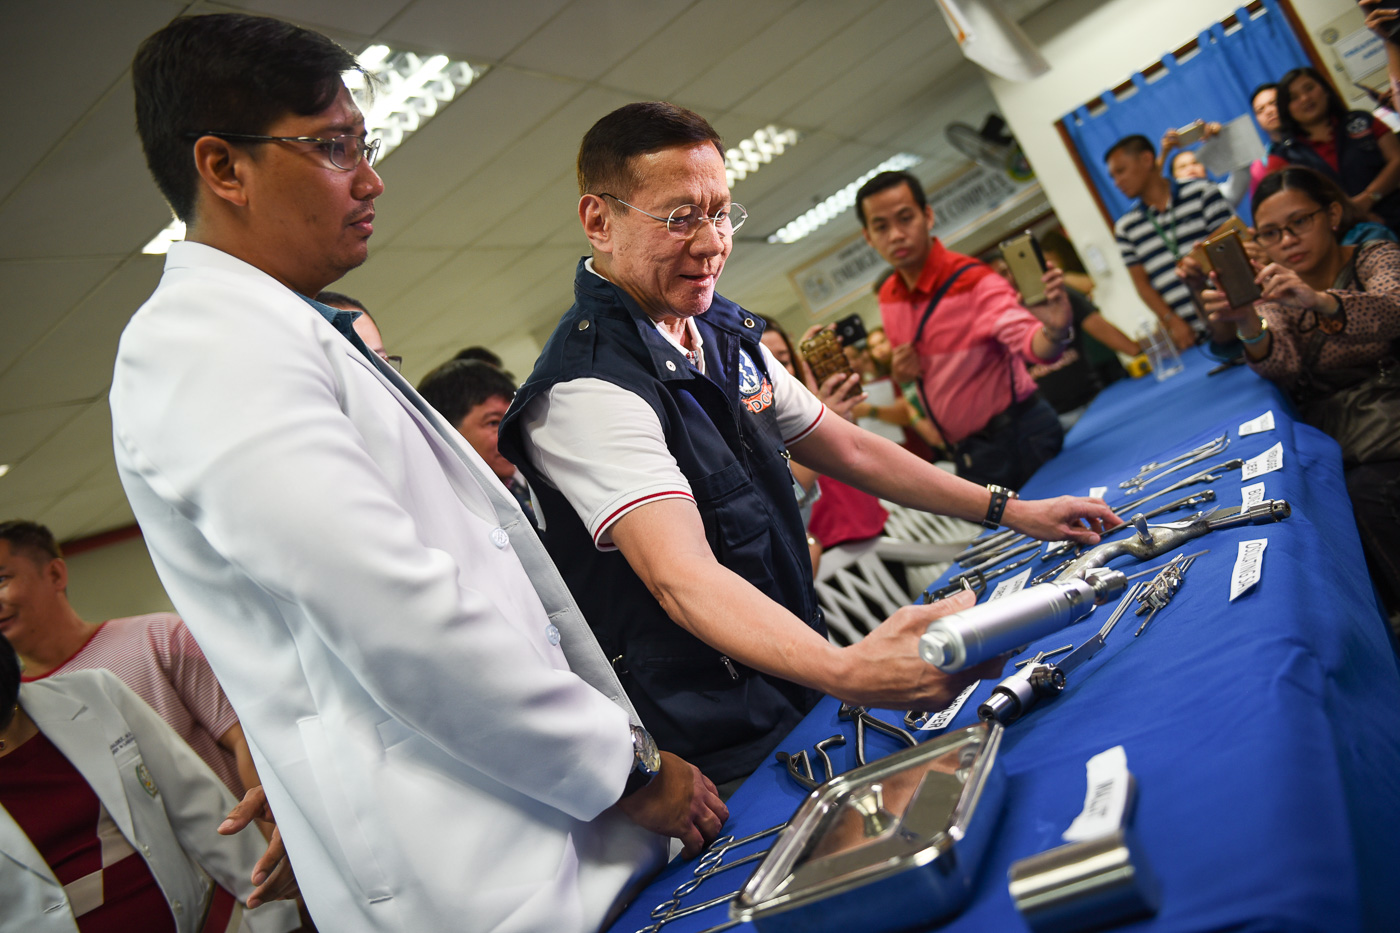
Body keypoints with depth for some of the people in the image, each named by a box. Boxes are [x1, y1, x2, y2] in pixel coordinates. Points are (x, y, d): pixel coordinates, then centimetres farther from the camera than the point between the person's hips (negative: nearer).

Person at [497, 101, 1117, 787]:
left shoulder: (723, 337, 6)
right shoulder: (586, 391, -23)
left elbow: (847, 448, 13)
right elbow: (684, 579, -35)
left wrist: (1012, 512, 10)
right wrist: (847, 671, -51)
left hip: (804, 694, 8)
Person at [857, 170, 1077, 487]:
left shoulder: (974, 282, -18)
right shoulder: (888, 298, 3)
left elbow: (1031, 343, -30)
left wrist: (1054, 332, -54)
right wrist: (902, 372, -5)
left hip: (1018, 438, -6)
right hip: (966, 454, 6)